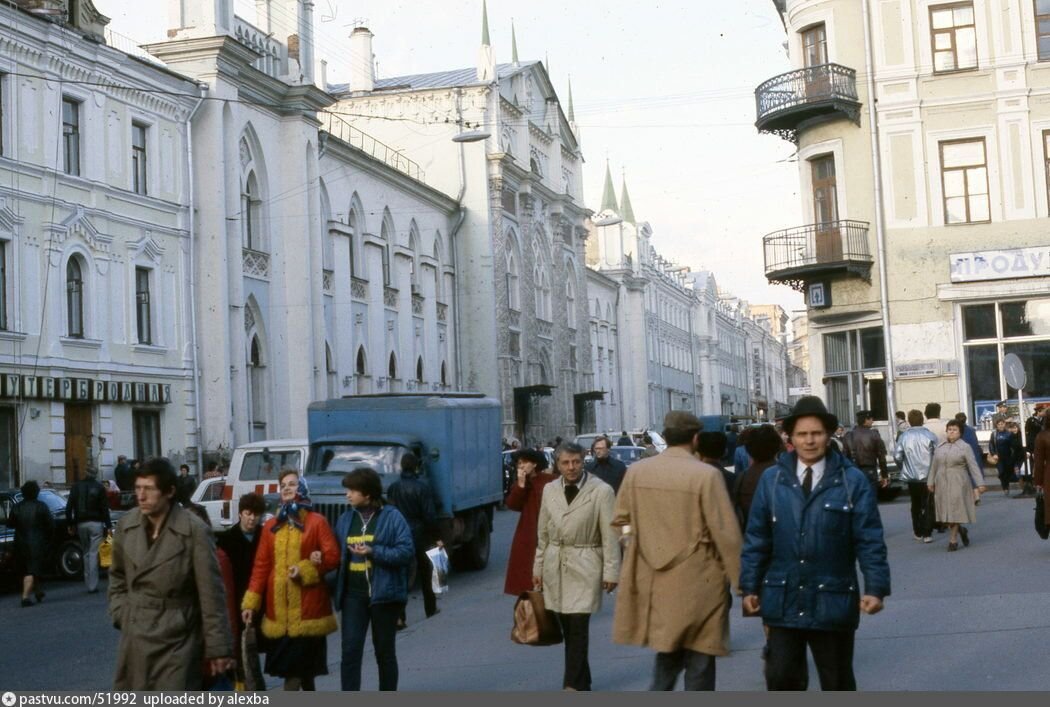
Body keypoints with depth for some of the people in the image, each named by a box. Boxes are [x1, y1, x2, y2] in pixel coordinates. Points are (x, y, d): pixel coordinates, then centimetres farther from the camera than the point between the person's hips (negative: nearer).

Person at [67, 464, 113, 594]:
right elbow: (105, 508, -5)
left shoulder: (76, 487, 4)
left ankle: (88, 583, 14)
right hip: (96, 524, -3)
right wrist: (108, 526, -3)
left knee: (86, 553, 13)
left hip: (81, 524, 3)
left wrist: (71, 524, 9)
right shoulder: (99, 488, -3)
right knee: (93, 554, -4)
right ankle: (92, 585, -9)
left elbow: (69, 507, 3)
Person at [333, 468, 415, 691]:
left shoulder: (392, 517, -6)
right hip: (353, 594, 3)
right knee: (350, 650, -7)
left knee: (385, 652, 11)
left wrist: (374, 552, -20)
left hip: (384, 593, -3)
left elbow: (407, 552, -12)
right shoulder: (346, 519, 9)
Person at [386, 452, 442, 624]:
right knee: (425, 574, 17)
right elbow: (430, 515, -13)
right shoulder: (423, 487, -11)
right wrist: (437, 537, -6)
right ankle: (430, 609, 31)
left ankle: (399, 616, -12)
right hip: (420, 537, -2)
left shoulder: (393, 488, -1)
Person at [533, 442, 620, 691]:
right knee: (567, 627, 9)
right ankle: (581, 682, 21)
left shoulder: (602, 491, -9)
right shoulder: (550, 490, 6)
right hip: (556, 567, 5)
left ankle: (573, 685, -5)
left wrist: (611, 572, -9)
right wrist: (538, 567, 12)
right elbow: (543, 533, 12)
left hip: (584, 567, -5)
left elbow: (610, 536, -8)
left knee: (578, 626, -9)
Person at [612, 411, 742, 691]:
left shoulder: (637, 471, 1)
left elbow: (621, 519, 9)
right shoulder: (707, 474, -14)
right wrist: (739, 580, -4)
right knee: (698, 663, 7)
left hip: (652, 582, 5)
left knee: (667, 657, 22)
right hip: (696, 583, -5)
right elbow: (726, 534, -13)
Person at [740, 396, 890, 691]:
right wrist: (749, 586, 2)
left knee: (837, 683, 12)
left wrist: (875, 587, -14)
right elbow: (757, 538, 5)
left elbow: (869, 540, -5)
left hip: (833, 601, -1)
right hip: (782, 600, 1)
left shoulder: (853, 481, -3)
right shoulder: (771, 479, 2)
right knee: (781, 678, 4)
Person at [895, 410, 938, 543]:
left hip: (911, 477, 2)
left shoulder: (903, 437, -4)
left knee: (916, 505, 16)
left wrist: (903, 469, 11)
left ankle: (918, 532, 22)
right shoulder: (930, 436, -7)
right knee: (929, 505, 4)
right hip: (928, 476, -2)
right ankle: (927, 534, -1)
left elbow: (897, 456, -6)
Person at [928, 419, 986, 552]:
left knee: (955, 511, -5)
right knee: (946, 511, 3)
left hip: (958, 484, -4)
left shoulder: (964, 447, -1)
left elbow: (973, 466, -5)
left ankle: (953, 540, 4)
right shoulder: (940, 448, 12)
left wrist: (980, 483, -10)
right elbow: (934, 467, 17)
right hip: (942, 484, 4)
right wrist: (930, 482, 14)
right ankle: (961, 530, 27)